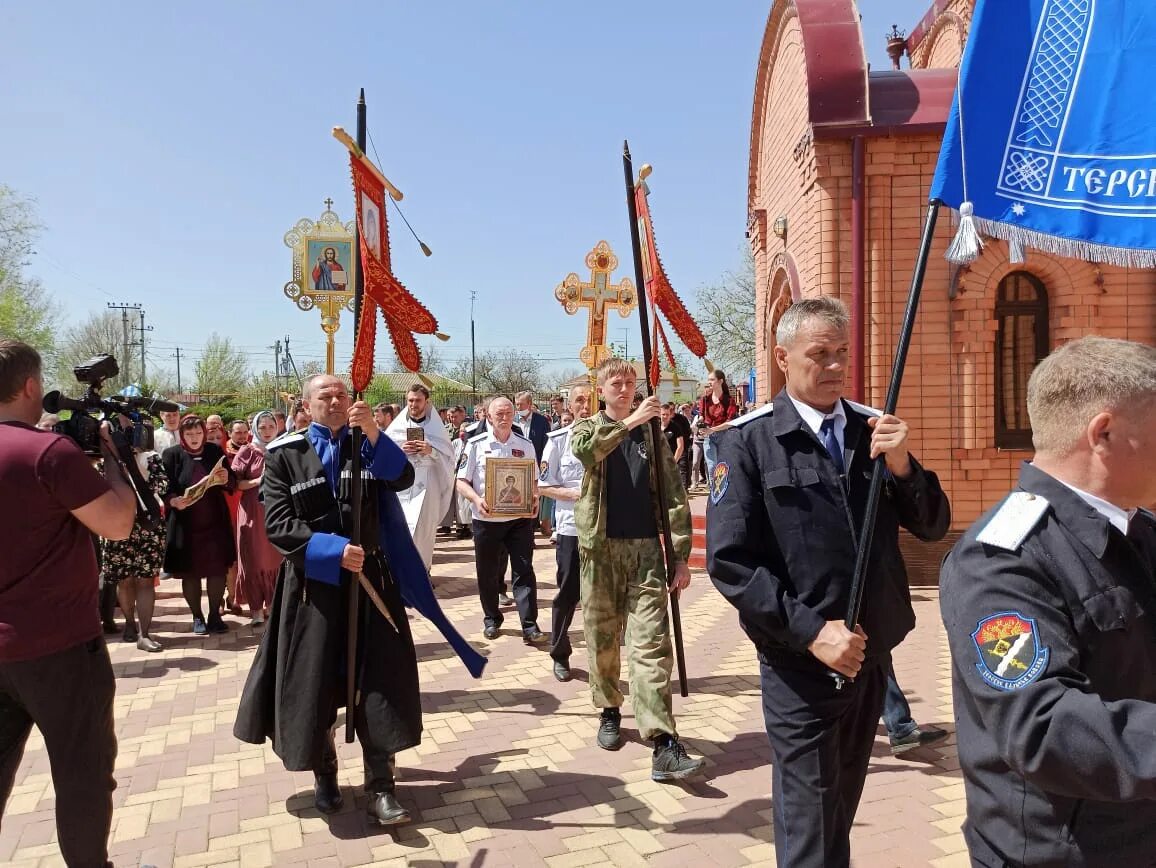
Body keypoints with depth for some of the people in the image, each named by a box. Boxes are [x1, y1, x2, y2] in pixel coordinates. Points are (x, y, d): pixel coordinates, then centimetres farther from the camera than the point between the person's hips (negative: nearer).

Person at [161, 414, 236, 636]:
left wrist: (226, 479, -19)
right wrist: (173, 501, -27)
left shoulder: (215, 451, 2)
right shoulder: (172, 455, -4)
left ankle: (215, 615, 16)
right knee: (190, 572, 6)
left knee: (218, 568, 3)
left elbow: (233, 483, 3)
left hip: (214, 521, 1)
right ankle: (197, 617, 20)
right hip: (185, 524, -1)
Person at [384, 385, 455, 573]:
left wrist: (431, 451, -12)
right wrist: (400, 451, -9)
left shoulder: (436, 427, 7)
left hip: (427, 485, -1)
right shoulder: (396, 426, 8)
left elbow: (449, 455, 5)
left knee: (422, 529, -7)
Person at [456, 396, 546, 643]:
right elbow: (461, 482, 0)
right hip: (486, 519, 0)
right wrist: (477, 499, -18)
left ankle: (530, 626, -2)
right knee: (488, 573, 10)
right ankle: (491, 619, 28)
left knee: (524, 571, -3)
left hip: (519, 518, 1)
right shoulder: (476, 444, 0)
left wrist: (535, 497, -9)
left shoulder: (525, 445, 6)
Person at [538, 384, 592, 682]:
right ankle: (560, 655, 23)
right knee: (567, 594, 7)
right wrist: (574, 494, -14)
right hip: (571, 527, -1)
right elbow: (542, 486, 0)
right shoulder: (558, 440, -1)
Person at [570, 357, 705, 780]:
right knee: (602, 638, 10)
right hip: (600, 547, 0)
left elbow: (674, 496, 5)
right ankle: (610, 710, 33)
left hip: (645, 548, 0)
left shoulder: (651, 433, 8)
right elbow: (584, 449, -20)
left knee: (652, 644, -7)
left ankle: (664, 745, -11)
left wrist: (681, 555, -2)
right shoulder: (587, 428, 7)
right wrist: (629, 421, -29)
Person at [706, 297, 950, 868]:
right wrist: (810, 630, -20)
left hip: (870, 653, 5)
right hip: (800, 661, -5)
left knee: (842, 805, 23)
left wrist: (902, 466, -14)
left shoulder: (874, 428, 4)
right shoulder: (749, 440, -9)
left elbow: (933, 526, 5)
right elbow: (728, 560, -14)